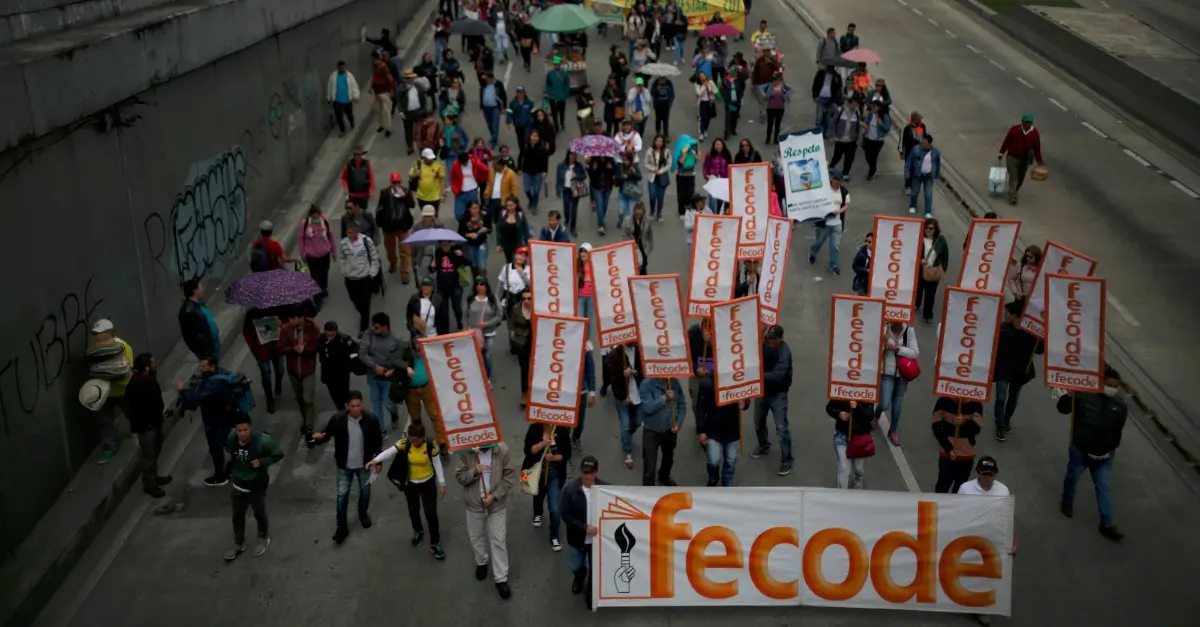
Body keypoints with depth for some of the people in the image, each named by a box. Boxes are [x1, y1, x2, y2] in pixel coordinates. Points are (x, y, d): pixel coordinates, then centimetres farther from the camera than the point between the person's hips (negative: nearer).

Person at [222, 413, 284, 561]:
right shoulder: (231, 438, -16)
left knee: (259, 514, 18)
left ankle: (263, 538, 45)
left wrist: (261, 462, -27)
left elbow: (278, 454, -17)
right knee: (237, 515, 18)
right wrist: (228, 456, -10)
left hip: (257, 485, -4)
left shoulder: (262, 440, -30)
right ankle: (238, 544, 39)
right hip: (239, 484, 4)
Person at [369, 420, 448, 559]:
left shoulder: (431, 446, -21)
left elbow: (437, 464, -11)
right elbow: (389, 451, -28)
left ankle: (435, 544, 15)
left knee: (431, 513, -1)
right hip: (410, 484, 2)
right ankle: (418, 532, 50)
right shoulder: (405, 443, -17)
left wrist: (442, 484, -8)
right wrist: (375, 460, -43)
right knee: (413, 510, 20)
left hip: (428, 483, -2)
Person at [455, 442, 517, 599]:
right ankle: (481, 562, 50)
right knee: (475, 537, 21)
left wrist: (494, 495, -18)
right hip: (474, 503, 1)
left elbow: (510, 476, -11)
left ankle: (501, 579, 17)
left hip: (496, 504, -1)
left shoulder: (502, 449, -17)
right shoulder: (466, 452, -16)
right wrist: (474, 472, -31)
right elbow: (460, 477, -10)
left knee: (498, 541, 5)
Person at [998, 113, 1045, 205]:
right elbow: (1006, 141, -4)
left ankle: (1013, 192, 38)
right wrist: (1001, 153, 0)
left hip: (1025, 159, 3)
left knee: (1020, 178, 16)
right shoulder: (1014, 129, -14)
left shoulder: (1035, 133, -9)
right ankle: (1012, 197, -8)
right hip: (1012, 157, -3)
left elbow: (1037, 148, -2)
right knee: (1013, 177, -8)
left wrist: (1039, 161, 1)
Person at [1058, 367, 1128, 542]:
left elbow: (1118, 429, 3)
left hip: (1103, 453, 2)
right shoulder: (1084, 394, -16)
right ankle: (1067, 502, 49)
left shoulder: (1120, 404, -7)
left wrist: (1112, 448, 4)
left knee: (1103, 487, 6)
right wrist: (1069, 396, -29)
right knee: (1073, 477, 20)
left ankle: (1106, 525, 12)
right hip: (1080, 449, -2)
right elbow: (1062, 409, -10)